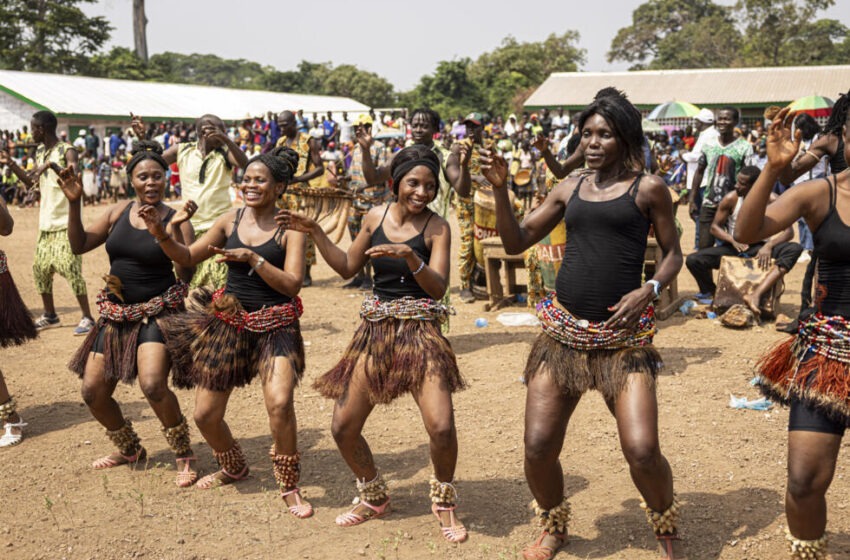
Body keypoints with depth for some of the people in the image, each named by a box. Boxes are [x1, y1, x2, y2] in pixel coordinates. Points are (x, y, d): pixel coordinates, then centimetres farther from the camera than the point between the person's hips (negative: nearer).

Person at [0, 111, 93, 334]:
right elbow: (30, 181, 22)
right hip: (46, 222, 8)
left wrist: (52, 164, -37)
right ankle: (50, 315, 26)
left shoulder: (67, 151, -12)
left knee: (70, 269, -10)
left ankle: (87, 318, -1)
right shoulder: (39, 151, 12)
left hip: (66, 223, -8)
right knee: (40, 268, 11)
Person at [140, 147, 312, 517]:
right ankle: (234, 468, 39)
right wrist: (162, 235, -7)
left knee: (279, 403, -27)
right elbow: (188, 257, 10)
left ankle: (289, 487, -4)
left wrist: (253, 259, -26)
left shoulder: (289, 228, -8)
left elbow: (292, 284, -17)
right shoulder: (231, 220, 3)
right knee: (205, 415, 8)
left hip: (275, 326, -4)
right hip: (228, 322, 5)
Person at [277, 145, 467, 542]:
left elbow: (438, 288, -14)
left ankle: (444, 503, 13)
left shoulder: (436, 227, -6)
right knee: (343, 427, 4)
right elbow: (347, 268, 15)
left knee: (441, 427, -17)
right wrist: (315, 233, 7)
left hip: (420, 331, -4)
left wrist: (410, 256, -29)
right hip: (375, 331, 4)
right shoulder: (375, 217, 6)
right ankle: (374, 497, 30)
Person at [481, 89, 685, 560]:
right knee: (538, 448, -1)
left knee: (642, 452, -14)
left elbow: (672, 253, 8)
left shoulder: (647, 187, 1)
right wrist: (500, 188, 0)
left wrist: (650, 289, -11)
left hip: (623, 336, -3)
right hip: (563, 331, 3)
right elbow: (516, 242, 13)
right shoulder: (570, 188, 12)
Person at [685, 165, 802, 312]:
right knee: (692, 260, -24)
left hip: (760, 249, 0)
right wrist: (733, 240, -21)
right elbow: (715, 227, -2)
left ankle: (756, 294, -47)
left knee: (795, 248, -32)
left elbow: (788, 232, -12)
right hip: (734, 247, 0)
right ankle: (711, 292, 6)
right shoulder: (731, 199, -9)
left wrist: (769, 246, -32)